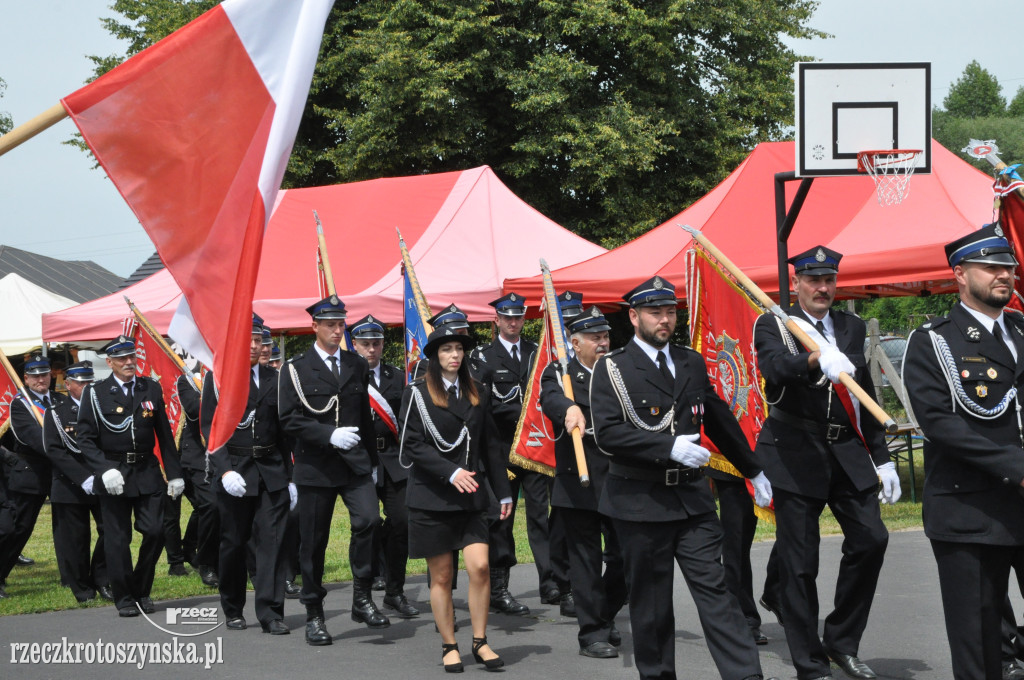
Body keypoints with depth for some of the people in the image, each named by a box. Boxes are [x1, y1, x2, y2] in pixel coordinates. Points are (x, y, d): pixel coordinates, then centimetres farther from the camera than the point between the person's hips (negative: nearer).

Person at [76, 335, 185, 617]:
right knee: (117, 539, 1)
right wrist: (105, 470, -17)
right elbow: (85, 439, -3)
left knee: (155, 532, -4)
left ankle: (141, 591, 15)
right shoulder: (95, 393, -1)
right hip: (113, 474, -2)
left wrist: (174, 473, 8)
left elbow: (165, 434, 11)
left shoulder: (151, 389, 8)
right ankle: (124, 598, 13)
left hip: (147, 471, 2)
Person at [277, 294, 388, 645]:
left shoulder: (358, 366, 13)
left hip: (355, 462, 2)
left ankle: (362, 598, -6)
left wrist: (371, 458, 15)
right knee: (313, 542, 3)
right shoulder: (295, 369, 0)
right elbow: (289, 420, -8)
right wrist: (330, 435, -19)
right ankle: (314, 615, 16)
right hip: (315, 467, -2)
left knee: (368, 520, -19)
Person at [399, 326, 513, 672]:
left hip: (471, 496, 3)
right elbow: (413, 445, -9)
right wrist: (451, 473, -19)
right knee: (441, 576, 3)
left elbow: (489, 445, 12)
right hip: (432, 497, -3)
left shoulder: (477, 392, 10)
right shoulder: (417, 393, -2)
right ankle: (449, 646, 14)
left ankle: (480, 642, 4)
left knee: (480, 567, -9)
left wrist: (503, 491, 10)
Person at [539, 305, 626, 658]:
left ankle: (606, 616, 28)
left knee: (626, 555, 5)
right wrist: (569, 408, -44)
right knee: (586, 560, 1)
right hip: (578, 482, -4)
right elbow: (550, 398, -21)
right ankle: (593, 633, 10)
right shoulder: (559, 373, 1)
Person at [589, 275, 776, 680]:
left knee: (714, 589, -3)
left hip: (692, 497, 3)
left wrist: (753, 471, 28)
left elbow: (720, 420, 23)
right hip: (639, 502, -3)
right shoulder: (612, 369, -4)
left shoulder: (691, 363, 13)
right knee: (650, 602, 6)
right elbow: (608, 433, -16)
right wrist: (669, 447, -21)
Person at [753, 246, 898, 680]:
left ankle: (842, 641, 8)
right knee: (799, 563, -2)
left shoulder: (852, 328, 13)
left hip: (848, 453, 4)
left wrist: (882, 459, 13)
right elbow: (773, 366, -24)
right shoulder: (773, 325, -1)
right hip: (795, 455, -4)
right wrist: (816, 360, -44)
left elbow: (866, 397, 17)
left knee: (870, 538, -11)